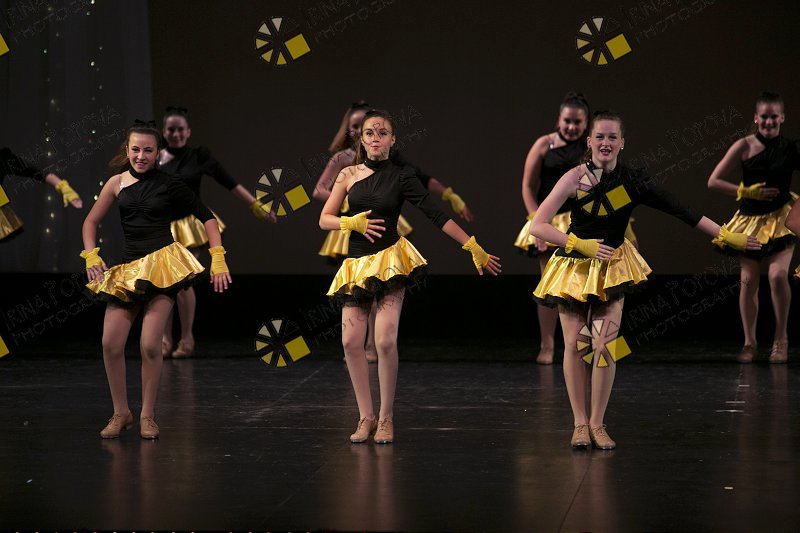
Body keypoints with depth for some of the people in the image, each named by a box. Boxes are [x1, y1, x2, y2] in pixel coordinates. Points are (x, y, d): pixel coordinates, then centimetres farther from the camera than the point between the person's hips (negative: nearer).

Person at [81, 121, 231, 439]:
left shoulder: (169, 185, 2)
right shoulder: (117, 183, 7)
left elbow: (207, 218, 7)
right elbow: (90, 222, 17)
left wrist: (218, 261, -1)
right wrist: (91, 257, 3)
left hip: (163, 264, -3)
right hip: (128, 268, 3)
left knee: (150, 346, -11)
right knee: (110, 344, -5)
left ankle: (147, 416, 6)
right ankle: (121, 413, 13)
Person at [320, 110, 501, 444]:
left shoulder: (401, 177, 1)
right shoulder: (349, 175, 7)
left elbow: (436, 216, -1)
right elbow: (325, 219, 9)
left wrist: (475, 249, -5)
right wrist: (352, 222, -11)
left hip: (389, 261, -3)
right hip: (356, 263, 3)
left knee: (385, 341, -14)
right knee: (351, 341, -6)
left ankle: (386, 419, -2)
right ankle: (366, 417, 7)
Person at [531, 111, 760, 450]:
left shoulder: (632, 182, -9)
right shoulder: (576, 178, -16)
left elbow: (681, 211, -8)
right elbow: (538, 225, -18)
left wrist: (727, 237, -9)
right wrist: (582, 244, -25)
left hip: (612, 269, 1)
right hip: (575, 268, -1)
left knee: (605, 345, -10)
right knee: (574, 344, -2)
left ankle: (597, 423, 4)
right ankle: (580, 423, 11)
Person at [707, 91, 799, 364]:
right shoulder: (744, 146, -4)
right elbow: (714, 181, -3)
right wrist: (747, 192, -9)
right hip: (750, 219, 1)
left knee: (777, 275, -18)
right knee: (748, 280, 1)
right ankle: (749, 343, 15)